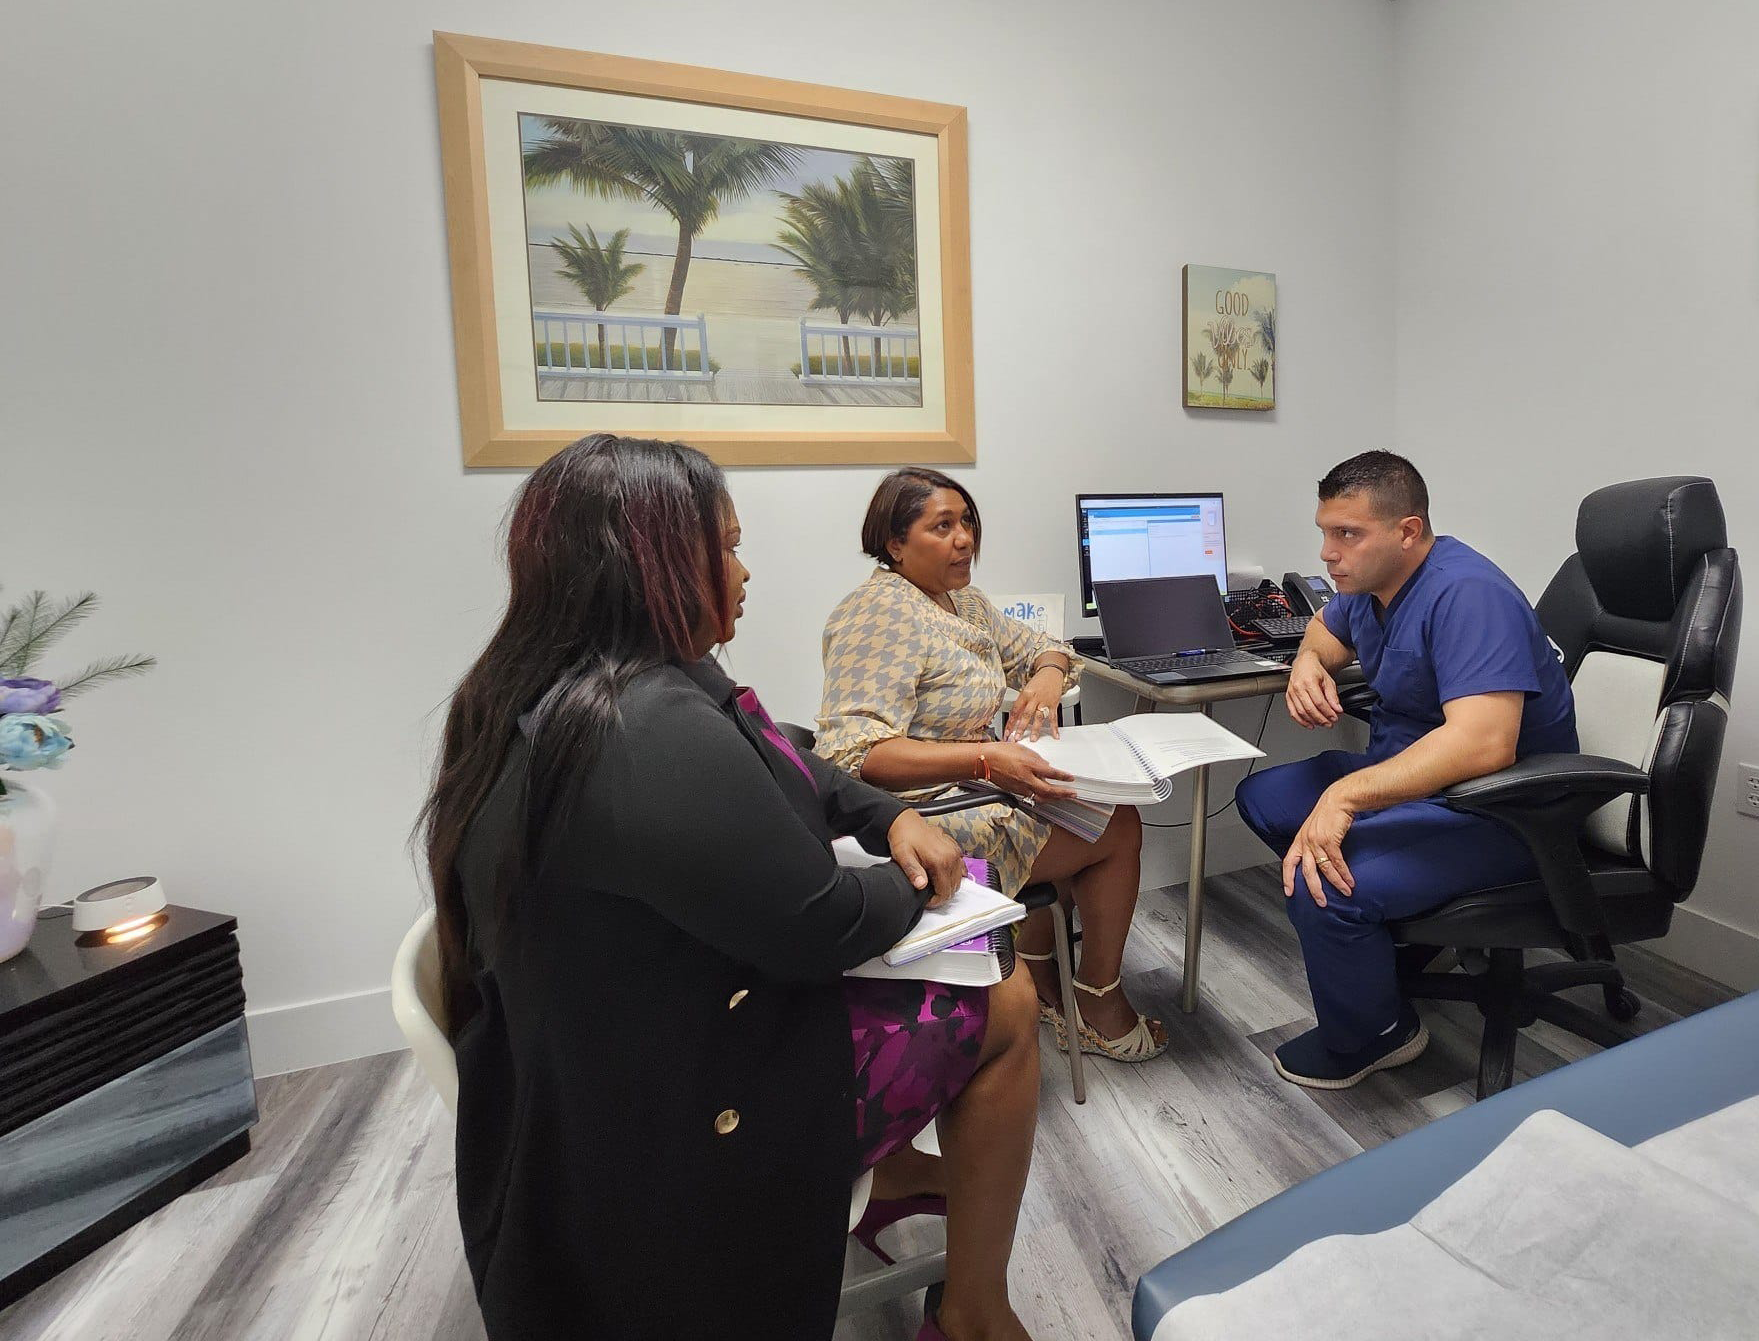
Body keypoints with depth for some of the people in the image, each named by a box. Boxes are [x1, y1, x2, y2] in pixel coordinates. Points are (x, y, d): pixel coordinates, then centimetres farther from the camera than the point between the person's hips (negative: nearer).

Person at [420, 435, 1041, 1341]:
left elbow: (774, 775, 9)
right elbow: (822, 928, -25)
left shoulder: (548, 692, 1)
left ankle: (899, 1172, 38)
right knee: (1004, 1007, 3)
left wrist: (891, 817, -2)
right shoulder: (655, 730, -33)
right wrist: (914, 884, -5)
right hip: (687, 1121, -9)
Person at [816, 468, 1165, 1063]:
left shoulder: (961, 600, 9)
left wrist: (1046, 679, -6)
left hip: (974, 785, 9)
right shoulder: (881, 612, -20)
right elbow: (853, 753, -30)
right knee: (1119, 827, -2)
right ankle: (1099, 1007, 21)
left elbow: (1043, 650, 19)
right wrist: (984, 759, -36)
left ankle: (1038, 969, 20)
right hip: (932, 817, -9)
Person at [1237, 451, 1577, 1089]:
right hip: (1404, 772, 10)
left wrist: (1346, 794, -44)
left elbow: (1483, 743, -39)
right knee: (1262, 797, 13)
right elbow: (1325, 630, 25)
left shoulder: (1468, 595, -27)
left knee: (1320, 886, -27)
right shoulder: (1372, 581, 2)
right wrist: (1308, 664, 1)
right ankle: (1382, 928, 13)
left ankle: (1370, 1036, 3)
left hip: (1497, 811, -10)